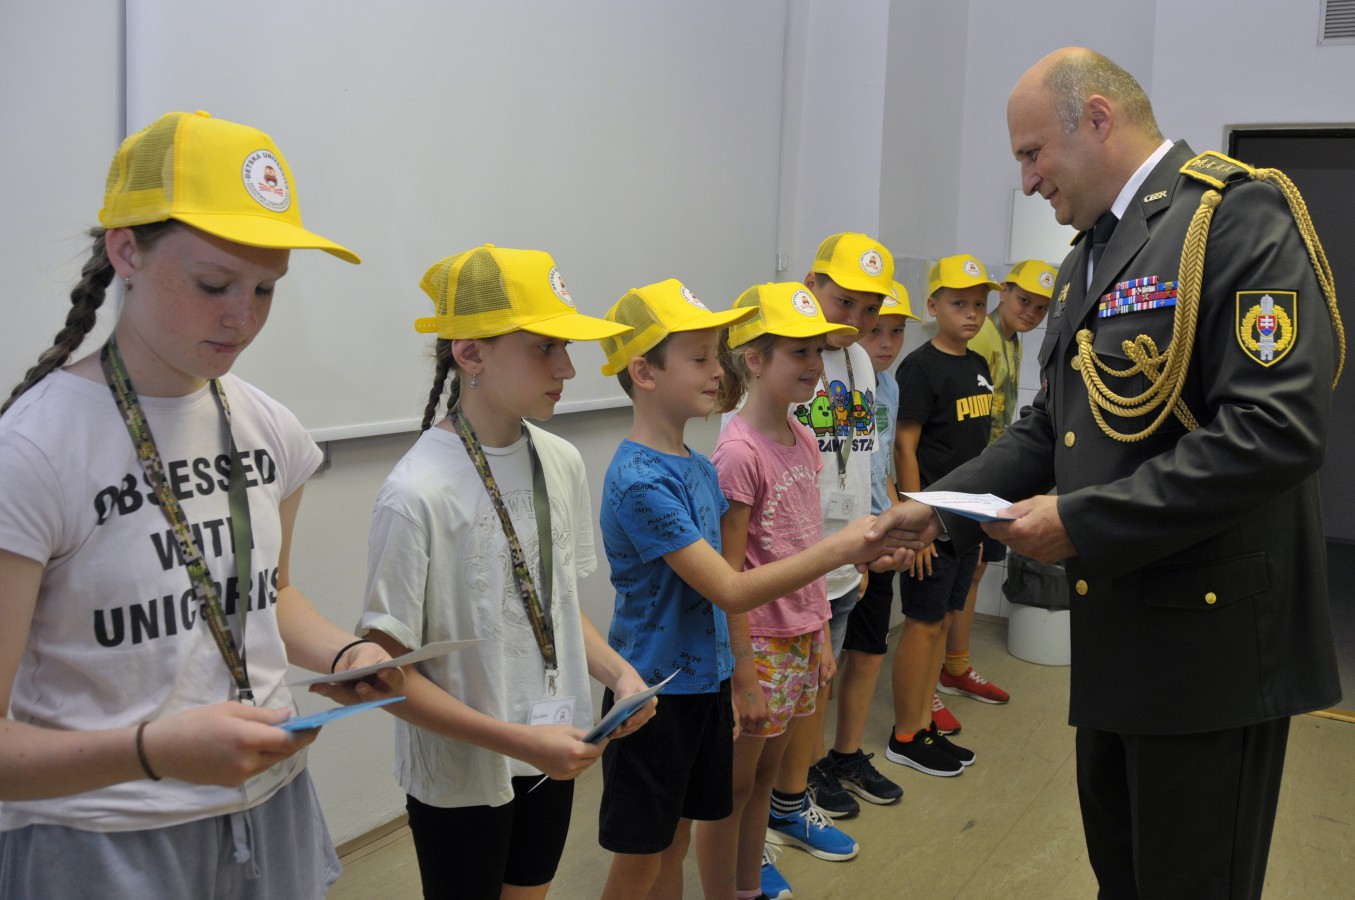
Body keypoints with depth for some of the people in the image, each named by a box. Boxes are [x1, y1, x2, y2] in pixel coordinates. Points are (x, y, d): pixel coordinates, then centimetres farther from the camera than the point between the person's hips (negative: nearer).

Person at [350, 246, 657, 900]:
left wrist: (617, 672, -7)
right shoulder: (417, 495, -24)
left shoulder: (562, 464, -3)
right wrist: (518, 741, -24)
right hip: (461, 778, -6)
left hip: (554, 760, 6)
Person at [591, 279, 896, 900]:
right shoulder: (639, 481, -23)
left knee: (674, 845, 20)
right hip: (652, 692, -8)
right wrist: (836, 548, -22)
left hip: (704, 684, 8)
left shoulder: (699, 468, 4)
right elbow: (730, 591, -24)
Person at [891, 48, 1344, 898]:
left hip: (1208, 631, -8)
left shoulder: (1239, 214, -14)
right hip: (1114, 632, 8)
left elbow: (1277, 430, -25)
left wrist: (1082, 521, -22)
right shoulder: (1087, 258, 14)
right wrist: (942, 507, 4)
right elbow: (1049, 429, 17)